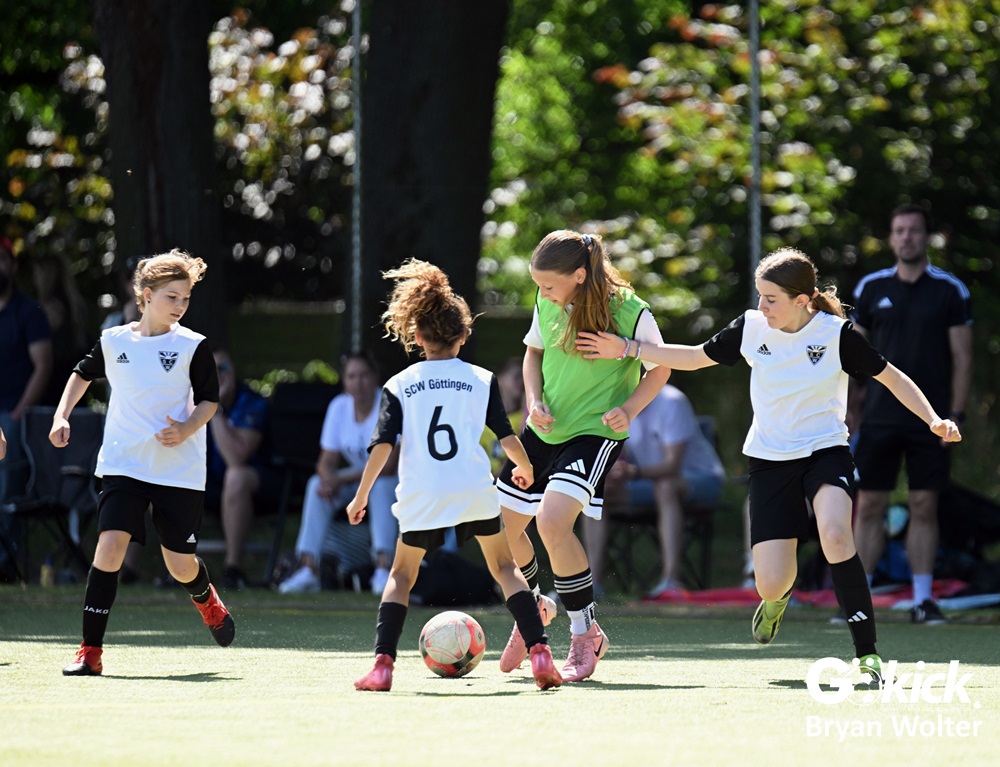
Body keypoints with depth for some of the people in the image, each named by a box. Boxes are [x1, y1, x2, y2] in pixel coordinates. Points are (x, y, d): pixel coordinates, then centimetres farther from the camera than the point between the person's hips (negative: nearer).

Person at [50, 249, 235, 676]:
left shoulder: (192, 346, -3)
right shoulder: (113, 342, 3)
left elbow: (209, 400, 3)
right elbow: (83, 373, 22)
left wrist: (188, 428, -17)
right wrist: (61, 415, 12)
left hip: (180, 471, -1)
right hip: (124, 465, 1)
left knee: (181, 567, 4)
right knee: (109, 546, -18)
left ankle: (206, 599, 43)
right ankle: (90, 652, -12)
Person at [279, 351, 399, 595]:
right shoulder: (339, 407, -4)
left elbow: (388, 465, -25)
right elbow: (327, 461, -5)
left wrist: (341, 480, -29)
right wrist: (328, 479, -30)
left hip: (392, 481, -5)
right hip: (355, 477, 5)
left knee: (380, 485, -37)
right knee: (316, 485, -20)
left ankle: (383, 569, -41)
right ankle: (308, 569, -27)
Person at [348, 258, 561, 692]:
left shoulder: (399, 386, 8)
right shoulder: (481, 380, 9)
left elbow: (383, 445, 0)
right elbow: (507, 437, 7)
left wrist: (361, 495, 8)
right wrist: (525, 469, 27)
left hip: (422, 496, 0)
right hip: (476, 490, 0)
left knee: (402, 575, 16)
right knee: (504, 567, 14)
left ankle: (382, 664, 0)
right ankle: (539, 651, -1)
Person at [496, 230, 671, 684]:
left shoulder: (631, 312, -17)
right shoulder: (547, 303, -2)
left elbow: (659, 369, -3)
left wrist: (628, 410, -19)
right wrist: (535, 400, -2)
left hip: (595, 430, -6)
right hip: (544, 429, 6)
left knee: (552, 520, -26)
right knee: (499, 525, 8)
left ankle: (586, 634, -9)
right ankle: (533, 607, 38)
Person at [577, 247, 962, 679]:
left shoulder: (837, 334, -11)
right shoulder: (751, 328, -3)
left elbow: (892, 378, -1)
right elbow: (695, 357, 13)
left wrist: (933, 420, -14)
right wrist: (627, 350, 8)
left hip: (826, 451, -2)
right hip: (770, 460, 3)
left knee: (834, 534, -34)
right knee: (771, 585, -7)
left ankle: (867, 654, -26)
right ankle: (777, 597, 36)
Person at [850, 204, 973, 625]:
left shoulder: (950, 290, 2)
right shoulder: (871, 288, 7)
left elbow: (962, 358, 2)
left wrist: (956, 415, -6)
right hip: (879, 416, 1)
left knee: (925, 507, 1)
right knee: (869, 506, -1)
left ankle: (923, 599, 7)